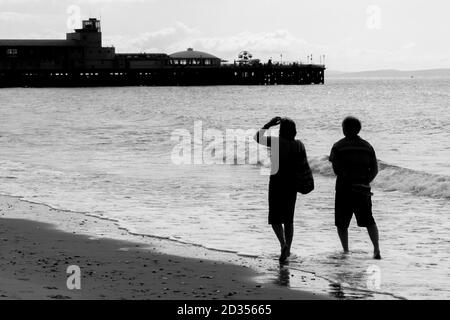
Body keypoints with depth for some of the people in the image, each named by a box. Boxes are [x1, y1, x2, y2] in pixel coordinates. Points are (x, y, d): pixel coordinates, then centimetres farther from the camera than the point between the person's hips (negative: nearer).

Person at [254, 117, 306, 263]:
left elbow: (257, 138, -4)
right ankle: (287, 250, 18)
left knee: (275, 219, 4)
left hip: (277, 184, -4)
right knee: (288, 219, 16)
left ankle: (283, 244, -19)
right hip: (292, 185, 4)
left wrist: (268, 124, 1)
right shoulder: (299, 145, 0)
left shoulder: (276, 142, -13)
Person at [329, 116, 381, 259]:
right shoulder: (367, 147, 8)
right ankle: (377, 250, -3)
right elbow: (374, 169, 4)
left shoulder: (338, 147, -5)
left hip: (345, 189, -3)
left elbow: (337, 169, -13)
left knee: (342, 223, 10)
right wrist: (365, 182, 1)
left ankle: (346, 250, 4)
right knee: (368, 220, 10)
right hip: (363, 190, 3)